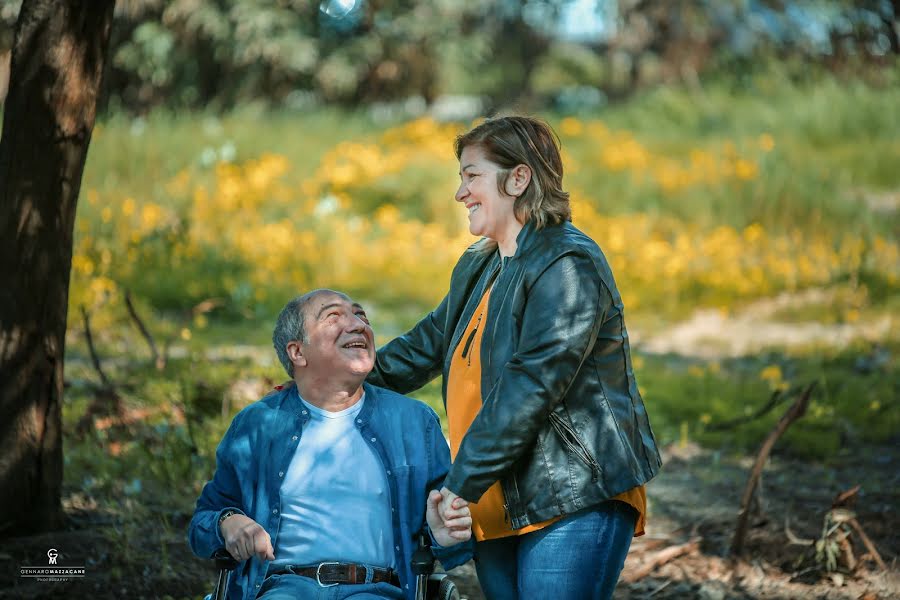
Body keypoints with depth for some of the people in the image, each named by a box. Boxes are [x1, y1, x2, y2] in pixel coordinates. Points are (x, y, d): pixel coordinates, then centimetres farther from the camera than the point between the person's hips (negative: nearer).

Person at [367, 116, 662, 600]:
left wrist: (462, 483, -22)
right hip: (497, 509, 9)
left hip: (572, 505, -9)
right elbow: (429, 344, 30)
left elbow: (530, 388, -21)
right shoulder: (477, 267, 17)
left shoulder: (567, 265, -14)